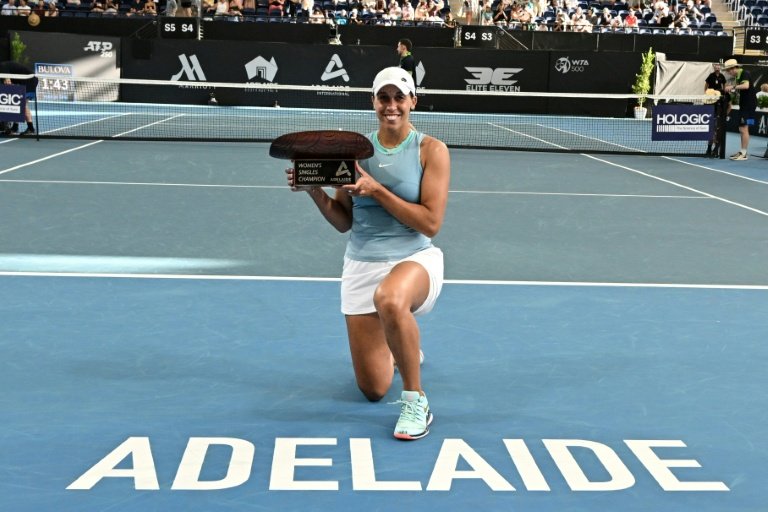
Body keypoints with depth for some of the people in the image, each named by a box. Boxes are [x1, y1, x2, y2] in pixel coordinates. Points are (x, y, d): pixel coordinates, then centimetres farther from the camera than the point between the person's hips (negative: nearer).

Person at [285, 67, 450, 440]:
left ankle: (416, 401, -21)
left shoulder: (431, 150, -5)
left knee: (389, 300, -43)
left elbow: (430, 223, -14)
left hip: (415, 260, -3)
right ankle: (399, 346, 43)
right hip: (362, 266, 3)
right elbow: (343, 222, 5)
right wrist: (315, 190, -13)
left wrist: (376, 189, -20)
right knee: (373, 389, 5)